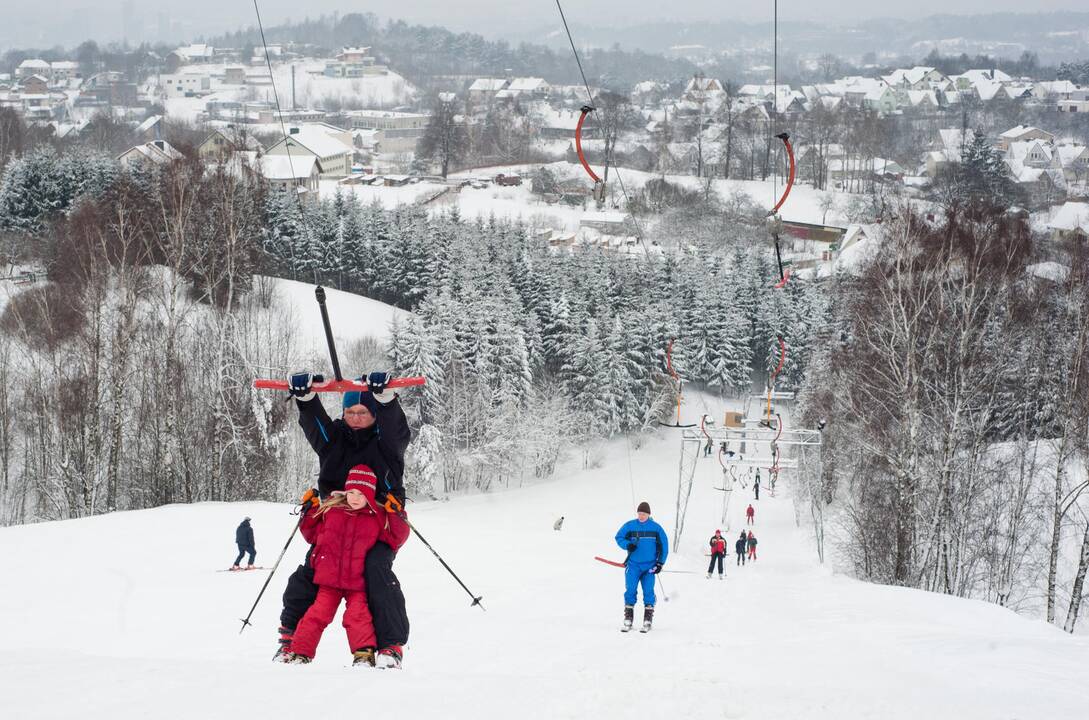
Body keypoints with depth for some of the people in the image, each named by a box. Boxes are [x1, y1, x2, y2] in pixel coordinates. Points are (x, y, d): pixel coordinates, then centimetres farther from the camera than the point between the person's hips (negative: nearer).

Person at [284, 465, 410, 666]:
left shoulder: (379, 517, 2)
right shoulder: (331, 510, 7)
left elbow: (396, 539, 0)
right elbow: (313, 535, 19)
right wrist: (308, 514, 7)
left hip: (358, 581, -1)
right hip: (329, 579, 1)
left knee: (358, 615, -15)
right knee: (318, 614, -3)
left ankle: (364, 654, -9)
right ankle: (300, 653, 1)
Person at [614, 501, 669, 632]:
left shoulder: (656, 528, 0)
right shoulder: (630, 526, 1)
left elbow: (663, 545, 5)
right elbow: (619, 537, 9)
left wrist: (660, 563, 0)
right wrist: (627, 545, -12)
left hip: (649, 566, -1)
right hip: (633, 565, 1)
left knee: (648, 591, -5)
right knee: (630, 590, -7)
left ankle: (648, 620, 3)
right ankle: (628, 620, -1)